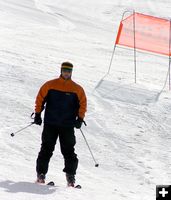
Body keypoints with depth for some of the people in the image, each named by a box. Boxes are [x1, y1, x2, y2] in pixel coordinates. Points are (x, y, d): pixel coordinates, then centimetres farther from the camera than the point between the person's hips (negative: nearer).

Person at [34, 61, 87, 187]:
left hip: (68, 126, 0)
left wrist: (80, 119, -3)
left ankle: (70, 175, 2)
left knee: (68, 150, -2)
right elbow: (40, 99, 7)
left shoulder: (77, 89, 4)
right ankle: (41, 173, 5)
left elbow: (82, 104, 8)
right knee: (47, 149, 0)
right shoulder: (50, 85, 3)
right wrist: (38, 114, 1)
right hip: (50, 124, 0)